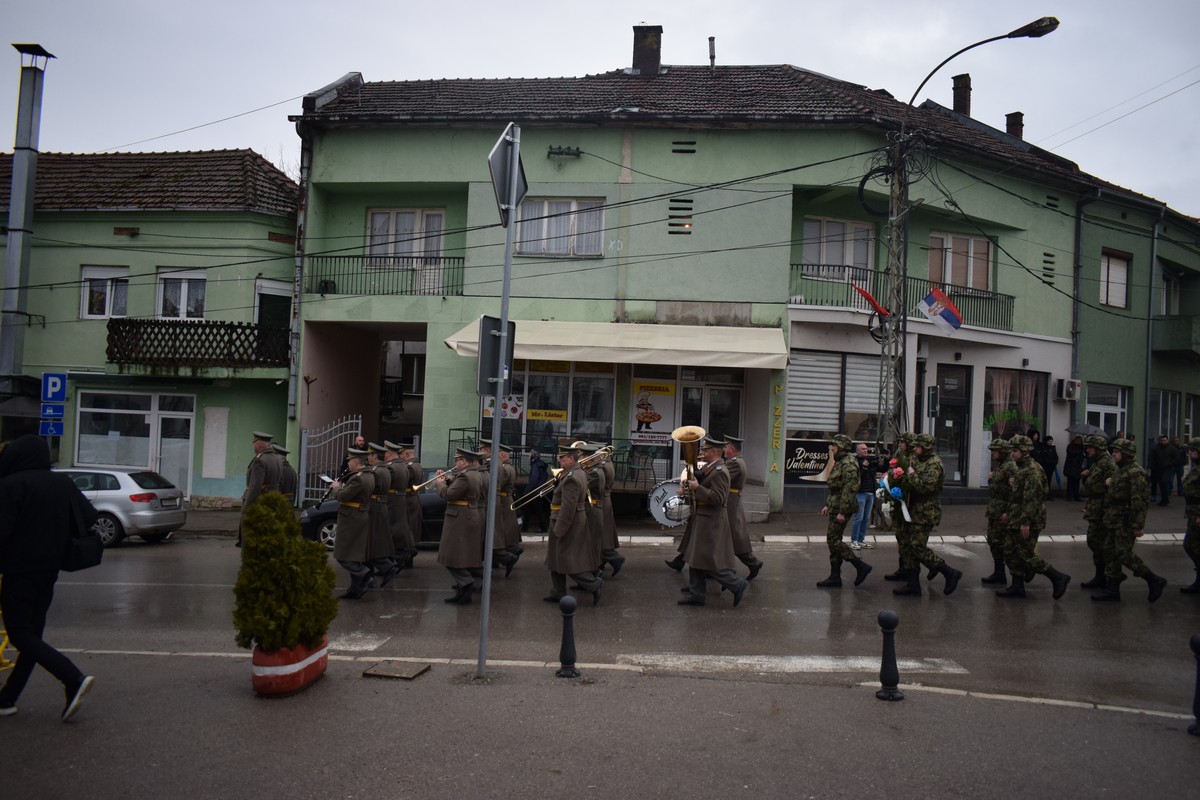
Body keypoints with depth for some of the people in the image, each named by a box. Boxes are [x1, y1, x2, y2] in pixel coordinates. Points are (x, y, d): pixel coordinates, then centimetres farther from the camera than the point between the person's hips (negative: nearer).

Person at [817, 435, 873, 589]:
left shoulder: (848, 463, -16)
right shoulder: (840, 462, 17)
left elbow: (849, 489, -23)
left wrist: (842, 511, -24)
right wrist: (828, 505, 22)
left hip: (841, 507, -10)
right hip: (835, 507, 10)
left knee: (833, 540, -10)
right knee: (833, 541, 10)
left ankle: (860, 566, -3)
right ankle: (835, 577, 13)